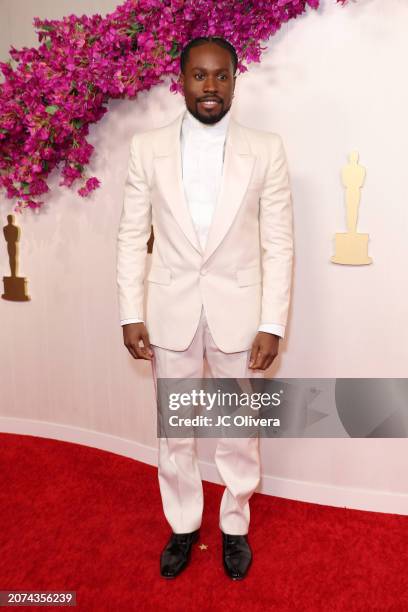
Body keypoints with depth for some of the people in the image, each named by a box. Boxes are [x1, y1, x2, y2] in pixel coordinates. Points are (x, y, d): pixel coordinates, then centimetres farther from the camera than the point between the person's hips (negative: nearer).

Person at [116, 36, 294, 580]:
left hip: (239, 314, -1)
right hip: (171, 312, 1)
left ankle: (235, 526, 37)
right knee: (174, 431, 14)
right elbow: (132, 236, 1)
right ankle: (183, 526, 37)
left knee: (240, 432, 13)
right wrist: (131, 315, -4)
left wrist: (272, 324, -8)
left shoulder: (266, 150, -2)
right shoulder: (147, 147, 0)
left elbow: (279, 244, -3)